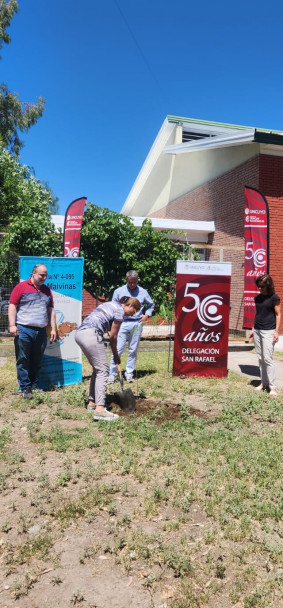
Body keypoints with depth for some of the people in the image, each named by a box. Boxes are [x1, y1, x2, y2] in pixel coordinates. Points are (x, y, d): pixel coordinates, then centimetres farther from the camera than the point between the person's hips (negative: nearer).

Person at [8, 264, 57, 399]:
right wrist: (12, 325, -12)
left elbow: (51, 310, 17)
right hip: (23, 330, -4)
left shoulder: (47, 291, 15)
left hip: (41, 331, 4)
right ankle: (25, 388, 9)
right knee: (23, 361, 1)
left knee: (37, 361, 10)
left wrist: (53, 328, 12)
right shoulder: (21, 287, 0)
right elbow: (12, 306, -3)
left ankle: (34, 386, 20)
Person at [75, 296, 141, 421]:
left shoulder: (111, 304, 25)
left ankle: (92, 402, 23)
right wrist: (116, 356, 16)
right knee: (103, 370, -7)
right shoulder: (120, 310, -1)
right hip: (90, 334, -10)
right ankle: (99, 409, -13)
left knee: (97, 368, 18)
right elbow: (113, 337, 3)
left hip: (79, 332, 10)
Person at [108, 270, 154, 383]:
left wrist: (147, 314, 7)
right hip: (122, 323, -2)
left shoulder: (143, 292, 8)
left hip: (137, 324, 2)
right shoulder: (119, 291, 5)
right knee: (117, 349, -6)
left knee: (133, 350, 6)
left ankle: (129, 373, 17)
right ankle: (112, 374, 3)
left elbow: (151, 304, 23)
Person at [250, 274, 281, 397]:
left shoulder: (274, 298, -5)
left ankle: (272, 387, -2)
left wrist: (276, 331, -11)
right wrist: (253, 329, 17)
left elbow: (278, 314, -5)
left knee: (267, 358, -9)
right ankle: (263, 383, 18)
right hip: (257, 331, 6)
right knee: (260, 358, 9)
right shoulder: (258, 298, 11)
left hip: (268, 331, -6)